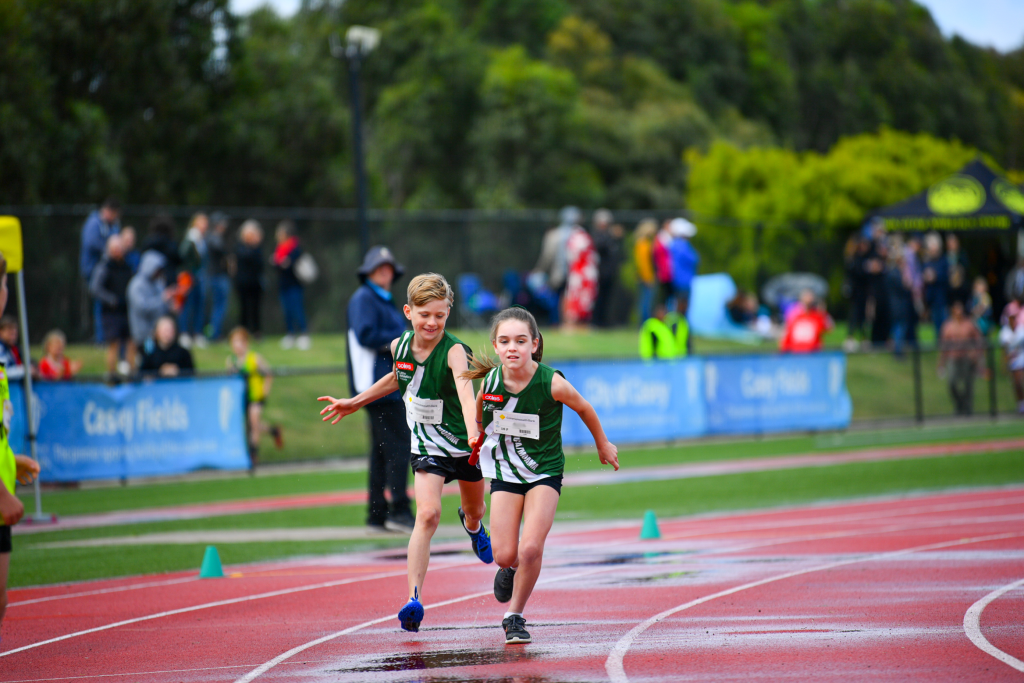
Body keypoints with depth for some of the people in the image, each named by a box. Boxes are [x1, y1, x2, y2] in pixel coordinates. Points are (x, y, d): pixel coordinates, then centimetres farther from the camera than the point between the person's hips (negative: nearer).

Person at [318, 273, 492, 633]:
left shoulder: (454, 351, -24)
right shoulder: (399, 346, -8)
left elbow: (465, 393, -42)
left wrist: (474, 436, -59)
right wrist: (354, 403, 21)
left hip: (465, 443, -1)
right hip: (426, 443, 1)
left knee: (475, 511, 21)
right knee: (428, 513, -20)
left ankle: (472, 525, 62)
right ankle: (414, 598, -26)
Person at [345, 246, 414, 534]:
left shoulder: (385, 301, 24)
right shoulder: (363, 299, -7)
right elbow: (366, 335, -20)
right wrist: (402, 339, -14)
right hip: (377, 383, -10)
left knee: (383, 450, 10)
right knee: (397, 445, -14)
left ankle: (376, 516, 12)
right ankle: (399, 511, -15)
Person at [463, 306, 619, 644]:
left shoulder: (551, 383, -22)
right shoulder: (490, 380, -15)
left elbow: (584, 409, -2)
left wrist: (603, 445, 13)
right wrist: (477, 437, 25)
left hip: (545, 473, -2)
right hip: (504, 472, 2)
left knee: (531, 549, -17)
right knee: (505, 555, -4)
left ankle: (515, 616, 6)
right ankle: (509, 571, 35)